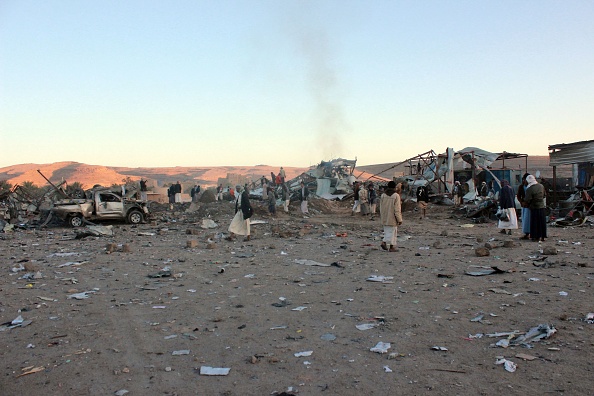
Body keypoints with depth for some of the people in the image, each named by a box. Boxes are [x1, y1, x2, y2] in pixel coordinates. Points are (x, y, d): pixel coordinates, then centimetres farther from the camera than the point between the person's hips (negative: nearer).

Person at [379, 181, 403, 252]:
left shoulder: (383, 195, 4)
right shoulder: (396, 195, -11)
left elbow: (381, 207, 9)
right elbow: (397, 209, -13)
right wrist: (399, 219, -8)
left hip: (385, 218, 5)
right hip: (392, 218, -5)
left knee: (387, 231, 16)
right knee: (393, 231, 5)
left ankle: (384, 242, -2)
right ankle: (392, 247, 7)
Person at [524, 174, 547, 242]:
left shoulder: (529, 189, -17)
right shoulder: (541, 186, 3)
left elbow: (527, 200, -15)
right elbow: (544, 195, 16)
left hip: (534, 208, -6)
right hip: (542, 207, 6)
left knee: (535, 223, 3)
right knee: (542, 223, 12)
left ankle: (536, 237, 5)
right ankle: (542, 237, 18)